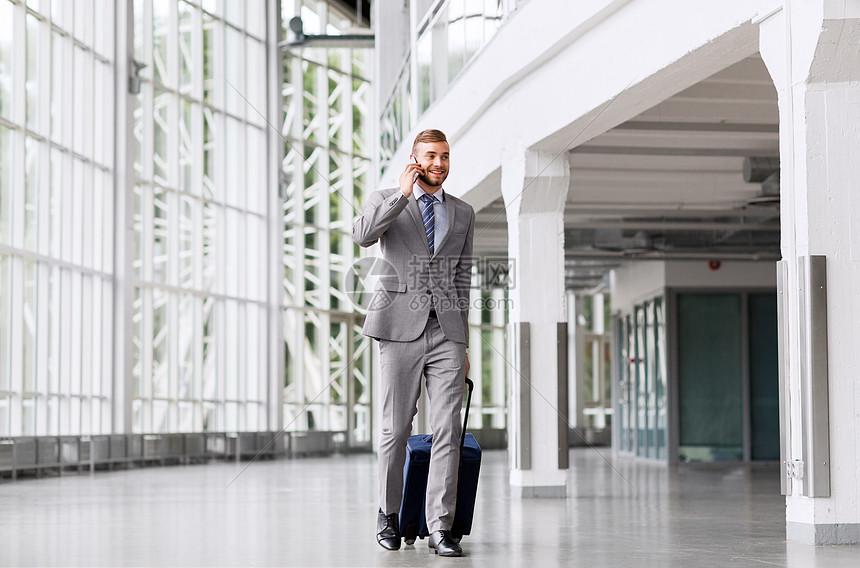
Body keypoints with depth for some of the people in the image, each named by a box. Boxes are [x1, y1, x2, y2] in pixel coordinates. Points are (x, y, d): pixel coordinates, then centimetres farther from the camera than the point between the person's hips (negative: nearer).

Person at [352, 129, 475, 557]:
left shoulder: (462, 213, 16)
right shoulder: (386, 200, 8)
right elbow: (362, 235, -15)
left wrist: (462, 344, 14)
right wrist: (403, 193, -11)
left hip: (447, 332, 2)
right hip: (401, 329, -2)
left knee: (448, 431, -7)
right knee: (396, 428, 4)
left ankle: (440, 529, -6)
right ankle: (388, 515, 22)